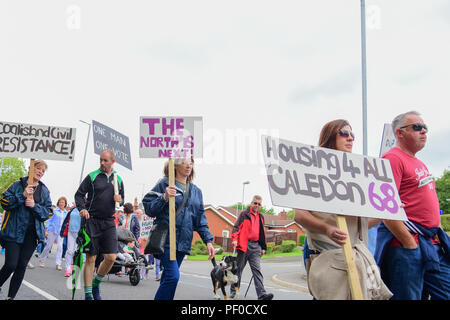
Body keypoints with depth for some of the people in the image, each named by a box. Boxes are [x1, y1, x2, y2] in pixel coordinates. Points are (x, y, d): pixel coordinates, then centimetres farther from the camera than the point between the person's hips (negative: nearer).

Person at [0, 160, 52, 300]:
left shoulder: (45, 191, 11)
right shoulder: (18, 185, 3)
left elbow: (48, 212, 7)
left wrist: (35, 206, -11)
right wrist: (22, 195, -16)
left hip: (32, 233, 3)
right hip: (14, 231, -3)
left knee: (22, 266, 3)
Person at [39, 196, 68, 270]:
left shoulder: (66, 213, 9)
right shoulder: (54, 210, -1)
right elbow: (49, 220, 0)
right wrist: (46, 230, -5)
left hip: (61, 232, 3)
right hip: (52, 230, -3)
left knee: (60, 247, -8)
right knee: (48, 246, 1)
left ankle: (58, 264, -6)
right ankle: (41, 260, 20)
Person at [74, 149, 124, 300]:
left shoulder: (118, 179, 12)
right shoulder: (92, 176, 2)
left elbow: (122, 200, 22)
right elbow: (79, 194, 2)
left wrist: (120, 200, -2)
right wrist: (82, 208, -16)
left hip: (109, 222, 3)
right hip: (92, 220, -3)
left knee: (111, 257, -4)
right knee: (90, 258, -2)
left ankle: (95, 284, 20)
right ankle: (88, 294, 6)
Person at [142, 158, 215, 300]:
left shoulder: (196, 191, 17)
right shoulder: (164, 184, 0)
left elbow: (200, 218, 19)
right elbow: (148, 208, -4)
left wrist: (208, 240, 10)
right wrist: (164, 198, -21)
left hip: (183, 242, 5)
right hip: (166, 239, -5)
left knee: (168, 278, 7)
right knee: (172, 276, -17)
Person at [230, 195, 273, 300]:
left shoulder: (260, 217, 18)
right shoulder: (244, 214, 2)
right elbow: (236, 227, -4)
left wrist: (263, 247, 20)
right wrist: (235, 239, -20)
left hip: (256, 246, 4)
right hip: (244, 245, -4)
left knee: (257, 270, -5)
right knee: (238, 269, 6)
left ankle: (262, 294, -13)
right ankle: (234, 291, 19)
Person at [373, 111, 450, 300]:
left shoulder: (419, 163, 21)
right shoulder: (393, 158, -9)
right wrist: (410, 244, -18)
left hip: (434, 245, 9)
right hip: (405, 245, -9)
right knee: (408, 296, -4)